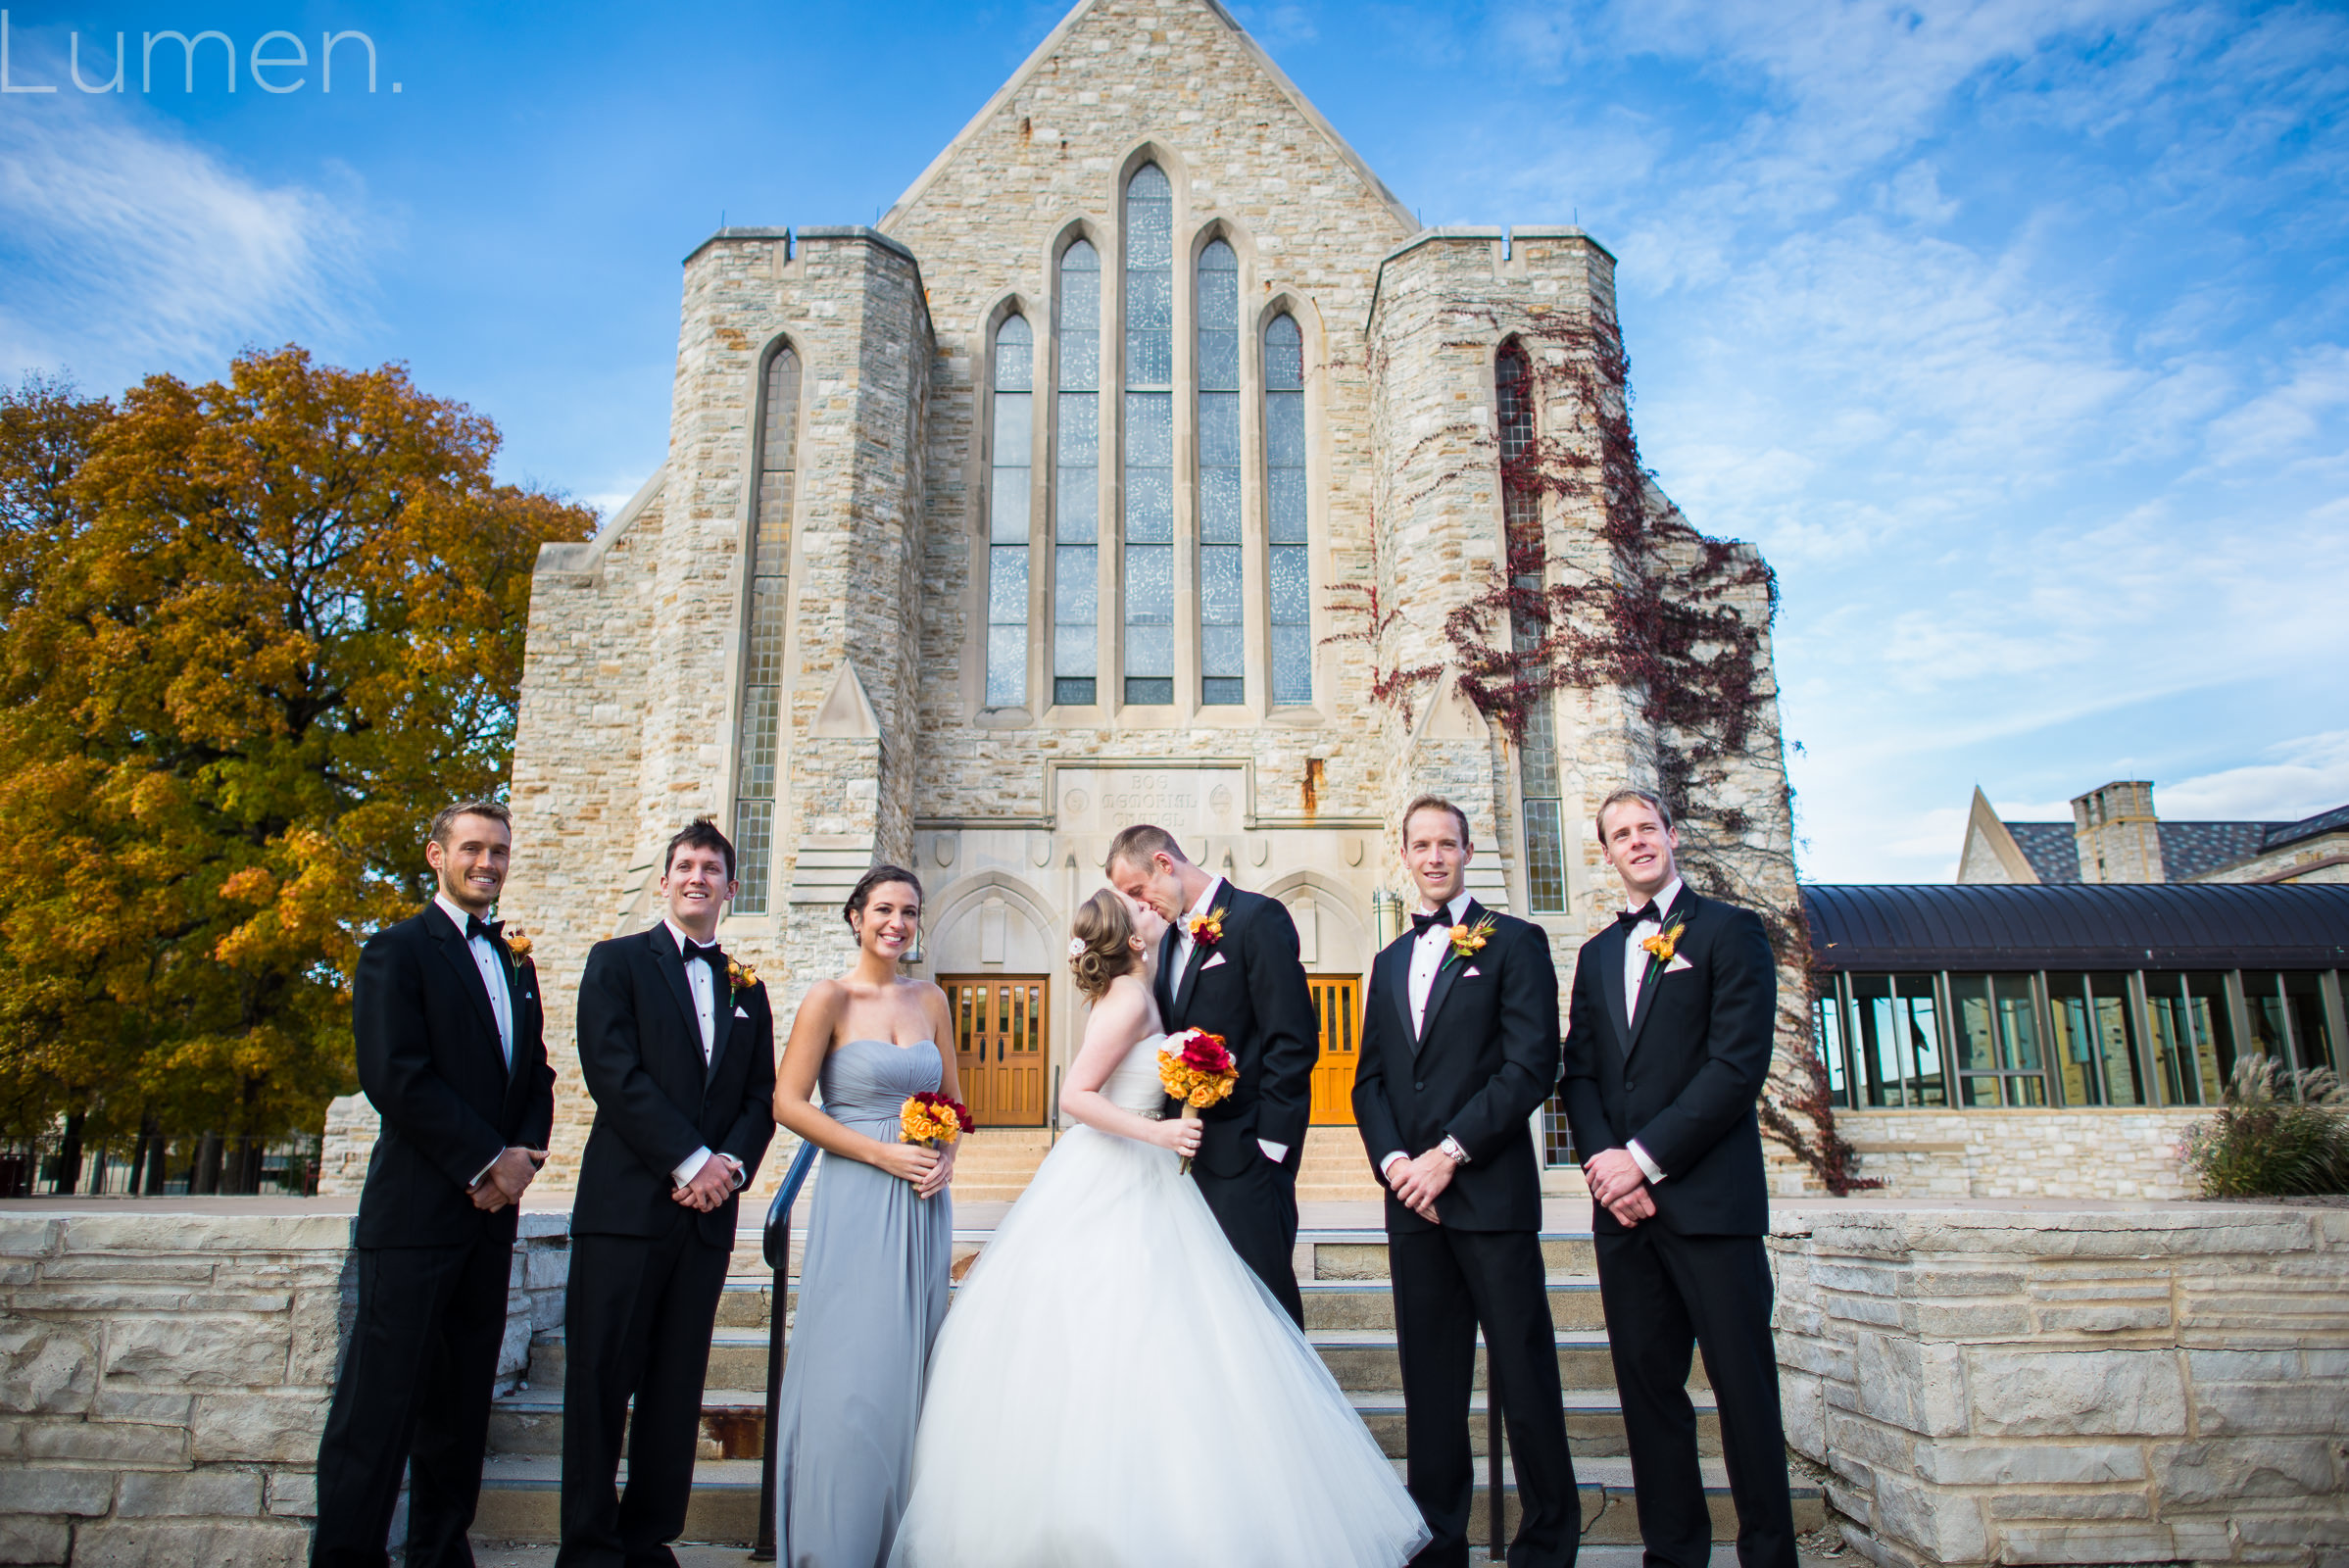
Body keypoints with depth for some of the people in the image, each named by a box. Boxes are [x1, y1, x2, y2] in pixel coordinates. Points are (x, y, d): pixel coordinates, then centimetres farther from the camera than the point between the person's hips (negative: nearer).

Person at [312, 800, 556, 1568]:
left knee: (463, 1397, 12)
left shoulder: (516, 966, 17)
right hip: (417, 1210, -6)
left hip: (490, 1213, 6)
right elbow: (394, 1076, -14)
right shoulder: (397, 950, -4)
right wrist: (487, 1161, -13)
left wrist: (522, 1158, -2)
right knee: (383, 1397, -2)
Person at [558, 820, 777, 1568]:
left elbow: (761, 1099, 13)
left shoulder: (748, 988, 17)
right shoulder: (616, 961, 4)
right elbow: (613, 1072, -9)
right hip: (626, 1203, -4)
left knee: (677, 1387, 8)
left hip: (708, 1212, 4)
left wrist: (730, 1163, -7)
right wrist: (687, 1161, -13)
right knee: (602, 1381, 1)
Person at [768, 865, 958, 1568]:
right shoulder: (830, 998, -5)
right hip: (856, 1199, -4)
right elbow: (788, 1102, -10)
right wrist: (883, 1153, -14)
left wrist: (946, 1156, -3)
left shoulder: (931, 1000, 9)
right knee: (849, 1374, -2)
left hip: (922, 1205, 5)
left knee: (908, 1372, 10)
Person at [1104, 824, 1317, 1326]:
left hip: (1244, 1152, -7)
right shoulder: (1174, 936, 15)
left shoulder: (1258, 918, -9)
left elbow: (1293, 1043, -14)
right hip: (1190, 1151, 7)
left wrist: (1269, 1145, -15)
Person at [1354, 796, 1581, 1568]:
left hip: (1492, 1193, -5)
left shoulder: (1515, 942, 1)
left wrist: (1449, 1154, -13)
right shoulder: (1390, 961, 18)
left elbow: (1531, 1065, -9)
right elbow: (1369, 1080, 15)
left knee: (1525, 1377, 2)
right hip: (1411, 1200, 5)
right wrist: (1393, 1159, -2)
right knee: (1429, 1384, 9)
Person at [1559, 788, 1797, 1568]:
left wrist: (1646, 1156, -14)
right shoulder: (1596, 954, 18)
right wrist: (1601, 1160, -6)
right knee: (1647, 1384, 8)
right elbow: (1579, 1071, 13)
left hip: (1707, 1196, -5)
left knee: (1743, 1382, 0)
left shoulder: (1728, 930, 1)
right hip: (1623, 1206, 5)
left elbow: (1739, 1062, -10)